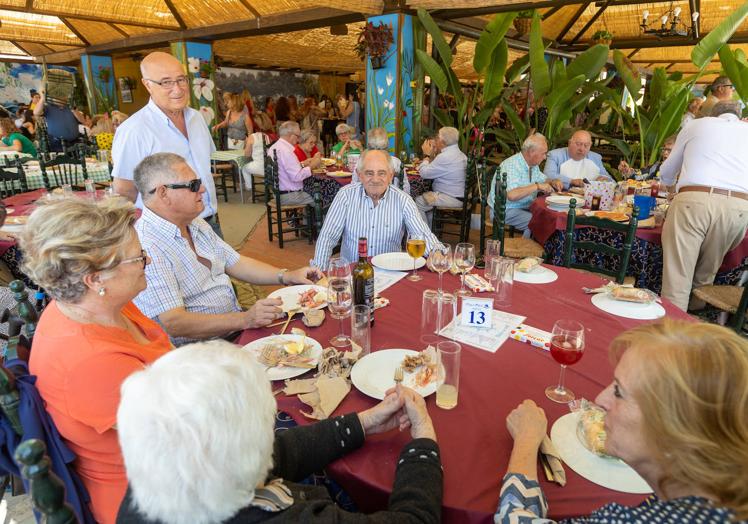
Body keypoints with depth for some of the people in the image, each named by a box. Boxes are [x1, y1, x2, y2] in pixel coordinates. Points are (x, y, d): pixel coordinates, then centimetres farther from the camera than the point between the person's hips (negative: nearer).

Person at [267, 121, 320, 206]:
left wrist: (305, 163, 9)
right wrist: (312, 166, -13)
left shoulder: (274, 147, 11)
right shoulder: (286, 151, -21)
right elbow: (297, 176, -25)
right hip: (289, 196, -10)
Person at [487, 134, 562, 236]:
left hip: (526, 207, 9)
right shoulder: (511, 165, -21)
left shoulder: (533, 164, 9)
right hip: (505, 211, -9)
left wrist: (553, 182, 3)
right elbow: (511, 195, -35)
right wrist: (537, 186, -28)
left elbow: (543, 180, 27)